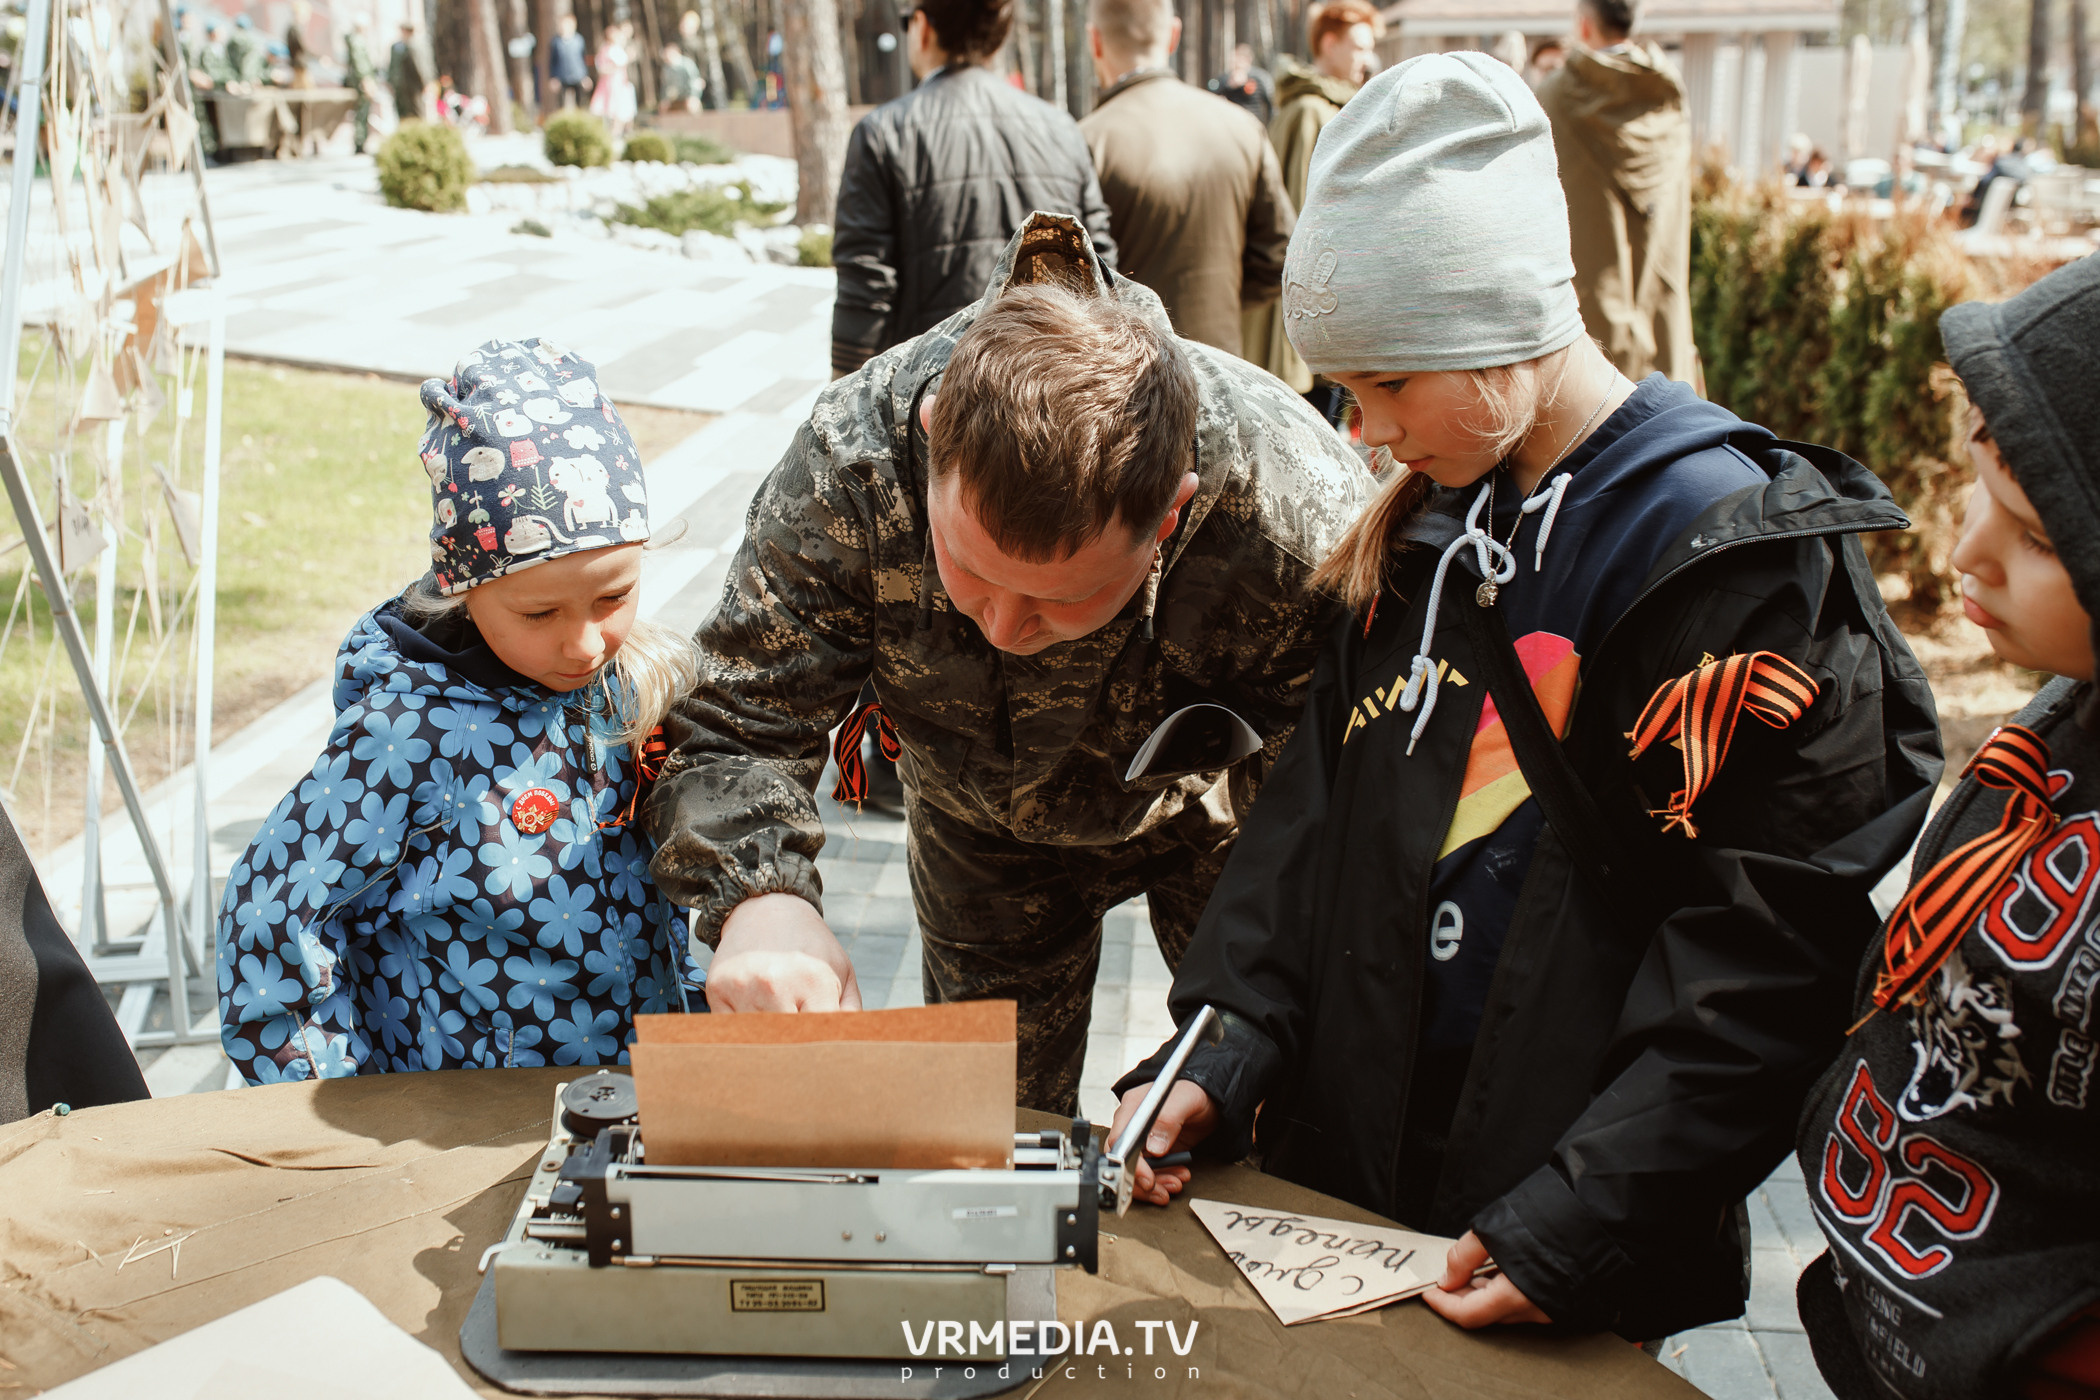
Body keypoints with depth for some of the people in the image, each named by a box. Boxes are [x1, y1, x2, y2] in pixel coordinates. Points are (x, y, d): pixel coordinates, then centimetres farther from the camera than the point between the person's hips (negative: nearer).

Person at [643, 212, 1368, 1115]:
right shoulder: (850, 463, -37)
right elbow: (736, 729, -30)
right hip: (981, 832, 2)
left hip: (1209, 807, -1)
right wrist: (758, 898, -52)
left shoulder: (1296, 514, -41)